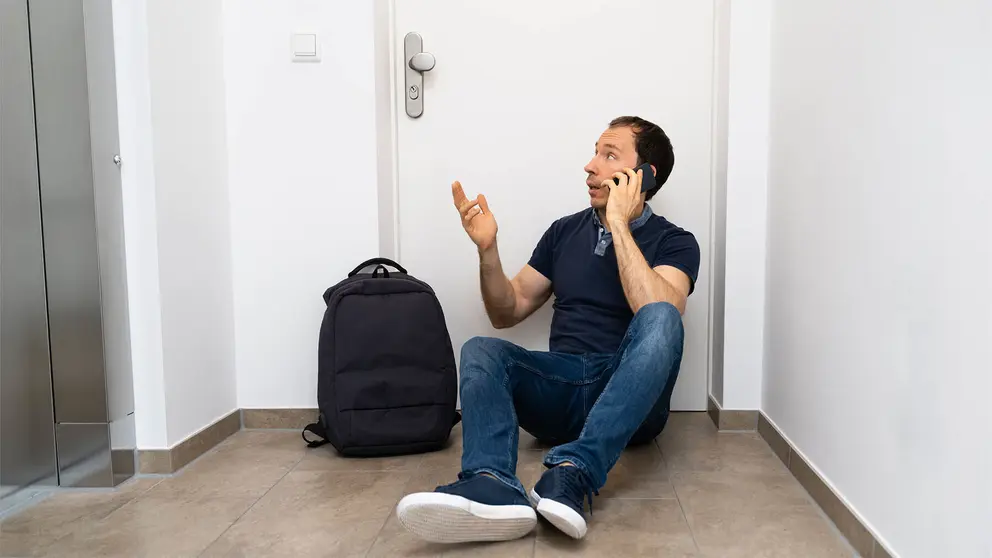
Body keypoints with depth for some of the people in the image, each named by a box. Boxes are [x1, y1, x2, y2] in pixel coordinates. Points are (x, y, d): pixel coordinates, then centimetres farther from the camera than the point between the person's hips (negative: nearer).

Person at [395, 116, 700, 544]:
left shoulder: (674, 243, 2)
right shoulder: (564, 231, 14)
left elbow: (659, 317, -20)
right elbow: (507, 313, 14)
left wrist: (619, 222, -17)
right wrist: (487, 250, -2)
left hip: (631, 397, -3)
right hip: (561, 384, 4)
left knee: (660, 317, -31)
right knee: (481, 350, -22)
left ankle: (573, 473, -44)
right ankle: (493, 488, -49)